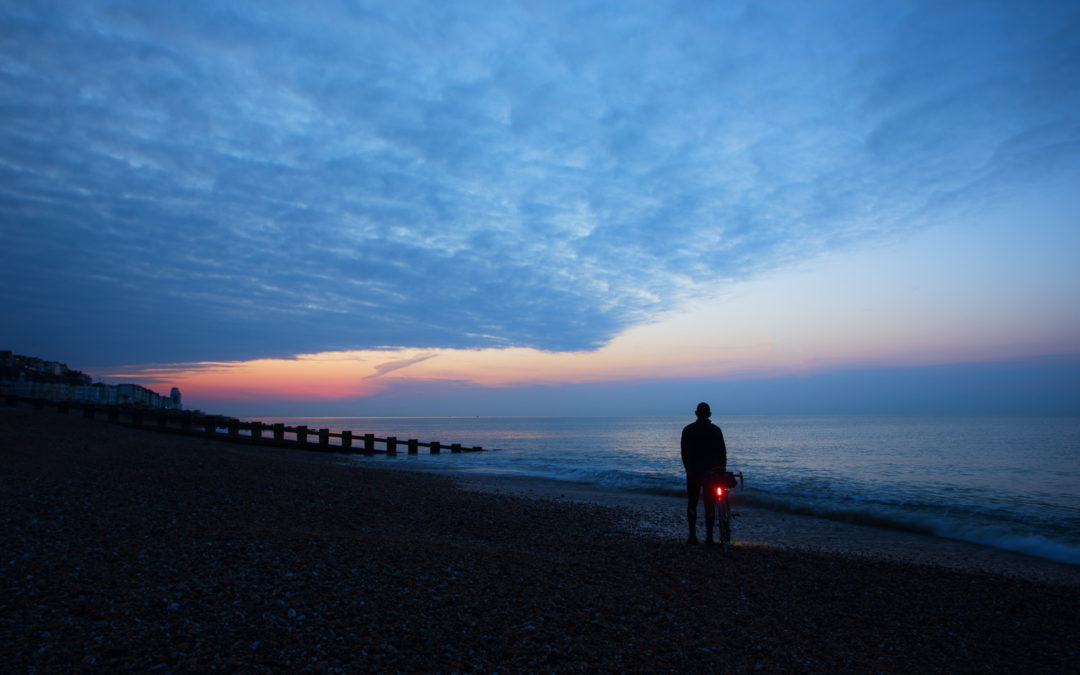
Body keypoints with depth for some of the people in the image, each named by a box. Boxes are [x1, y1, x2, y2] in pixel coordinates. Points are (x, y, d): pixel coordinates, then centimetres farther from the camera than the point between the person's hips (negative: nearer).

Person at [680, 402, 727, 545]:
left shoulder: (687, 430, 0)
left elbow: (684, 453, 3)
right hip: (712, 473, 0)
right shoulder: (716, 430, 0)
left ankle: (692, 536, 3)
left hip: (693, 472, 0)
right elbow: (722, 452, 0)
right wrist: (722, 469, 7)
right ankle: (709, 537, 6)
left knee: (692, 504, 9)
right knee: (710, 505, 7)